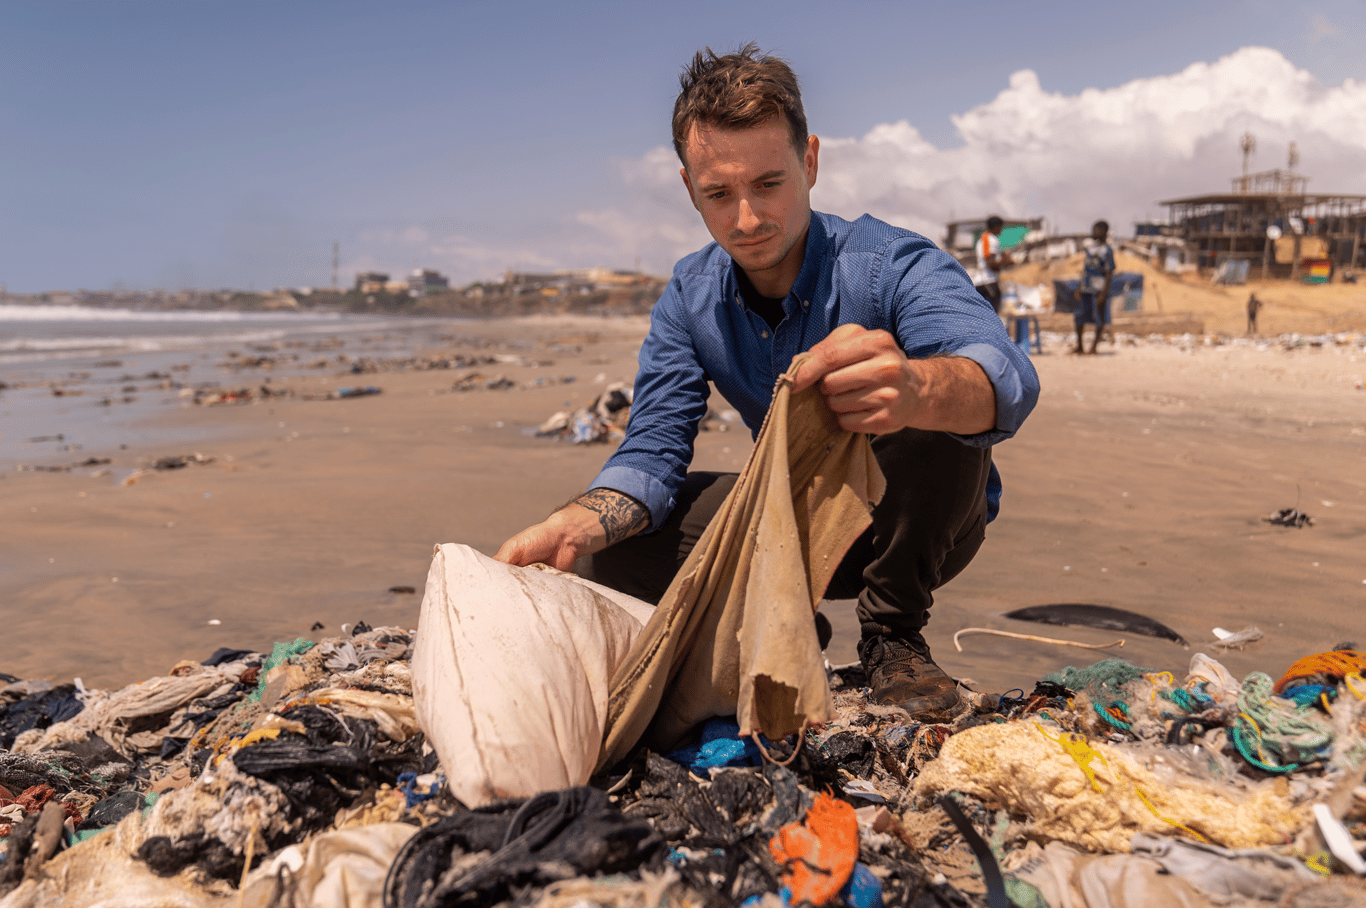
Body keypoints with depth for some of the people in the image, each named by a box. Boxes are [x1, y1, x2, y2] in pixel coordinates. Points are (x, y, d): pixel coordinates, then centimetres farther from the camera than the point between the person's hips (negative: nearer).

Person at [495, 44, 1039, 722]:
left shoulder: (893, 266, -24)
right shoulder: (689, 298, -8)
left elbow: (1007, 379, -43)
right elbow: (652, 453, -14)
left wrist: (914, 388, -69)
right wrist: (572, 528, -37)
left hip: (919, 529, -3)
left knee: (937, 425, -36)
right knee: (618, 547, -15)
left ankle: (893, 635, -10)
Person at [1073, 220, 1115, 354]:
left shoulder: (1107, 251, -10)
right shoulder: (1090, 247, 11)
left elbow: (1109, 273, -11)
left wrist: (1104, 293, -15)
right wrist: (1079, 287, 14)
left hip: (1099, 289, -7)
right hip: (1085, 288, 7)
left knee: (1099, 318, 2)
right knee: (1079, 317, 9)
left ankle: (1094, 347, 9)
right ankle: (1079, 346, 21)